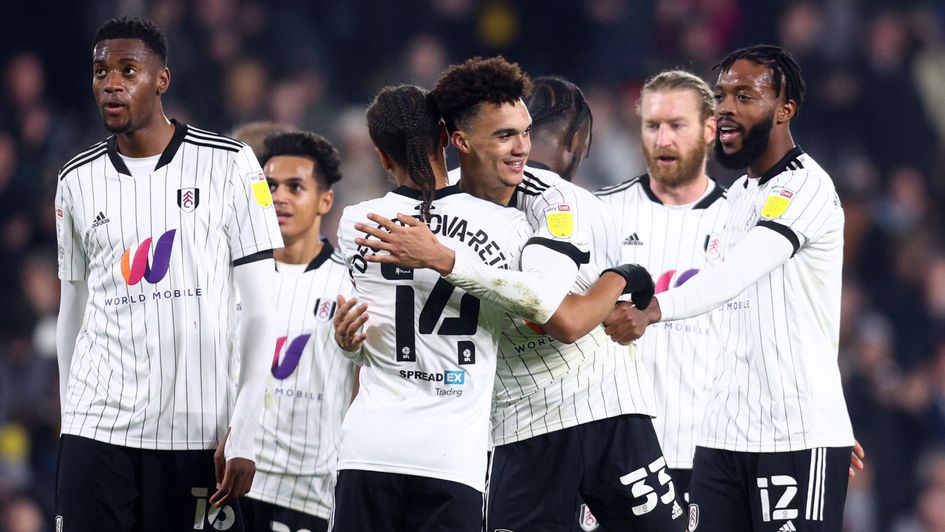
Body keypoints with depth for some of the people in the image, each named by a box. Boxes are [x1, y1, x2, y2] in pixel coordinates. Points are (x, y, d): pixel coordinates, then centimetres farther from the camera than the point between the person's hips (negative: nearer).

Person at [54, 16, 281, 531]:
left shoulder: (228, 165, 0)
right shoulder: (77, 180, 10)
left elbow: (260, 310, -1)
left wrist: (243, 433, -8)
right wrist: (69, 421, 14)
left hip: (198, 432, -2)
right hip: (97, 427, 2)